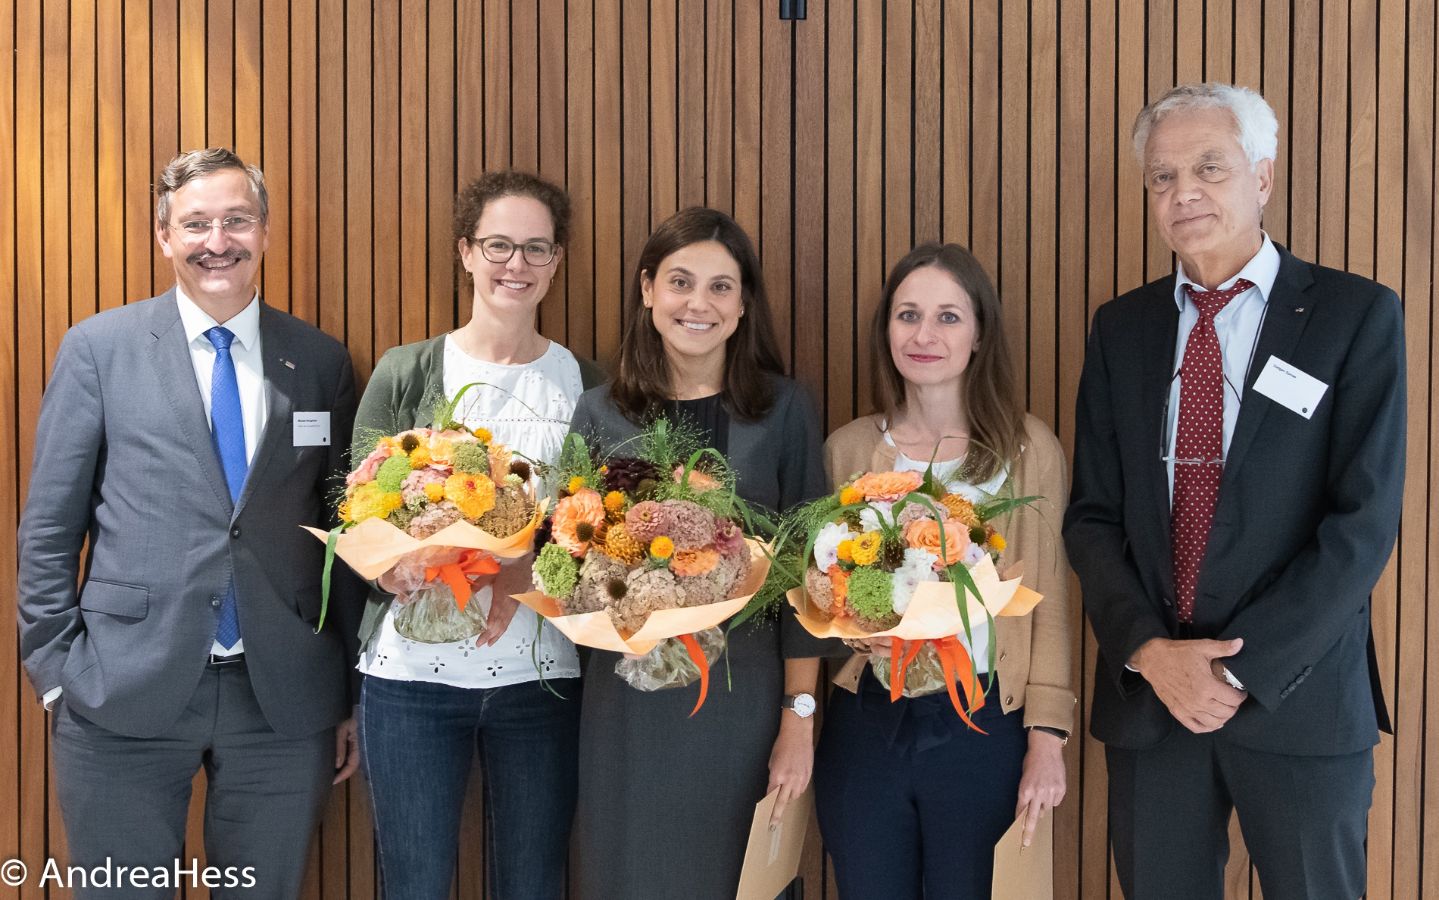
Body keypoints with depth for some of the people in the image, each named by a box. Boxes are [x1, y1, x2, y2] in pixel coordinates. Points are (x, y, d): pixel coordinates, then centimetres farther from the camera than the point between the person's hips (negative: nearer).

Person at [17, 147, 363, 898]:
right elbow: (50, 524, 3)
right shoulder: (98, 348, 1)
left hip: (284, 699, 2)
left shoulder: (321, 361, 5)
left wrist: (354, 696, 8)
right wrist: (54, 671, -2)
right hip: (125, 695, -1)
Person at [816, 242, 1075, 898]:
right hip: (864, 725, 2)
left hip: (983, 728, -2)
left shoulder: (1028, 449, -2)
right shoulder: (847, 449, 3)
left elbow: (1048, 604, -1)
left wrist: (1046, 740, -7)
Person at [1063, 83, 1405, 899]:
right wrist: (1148, 651, -10)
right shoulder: (1122, 327, 7)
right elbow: (1093, 515, 4)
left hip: (1298, 697, -3)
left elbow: (1364, 521, -11)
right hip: (1146, 691, 3)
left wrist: (1243, 670, -15)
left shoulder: (1356, 315, -4)